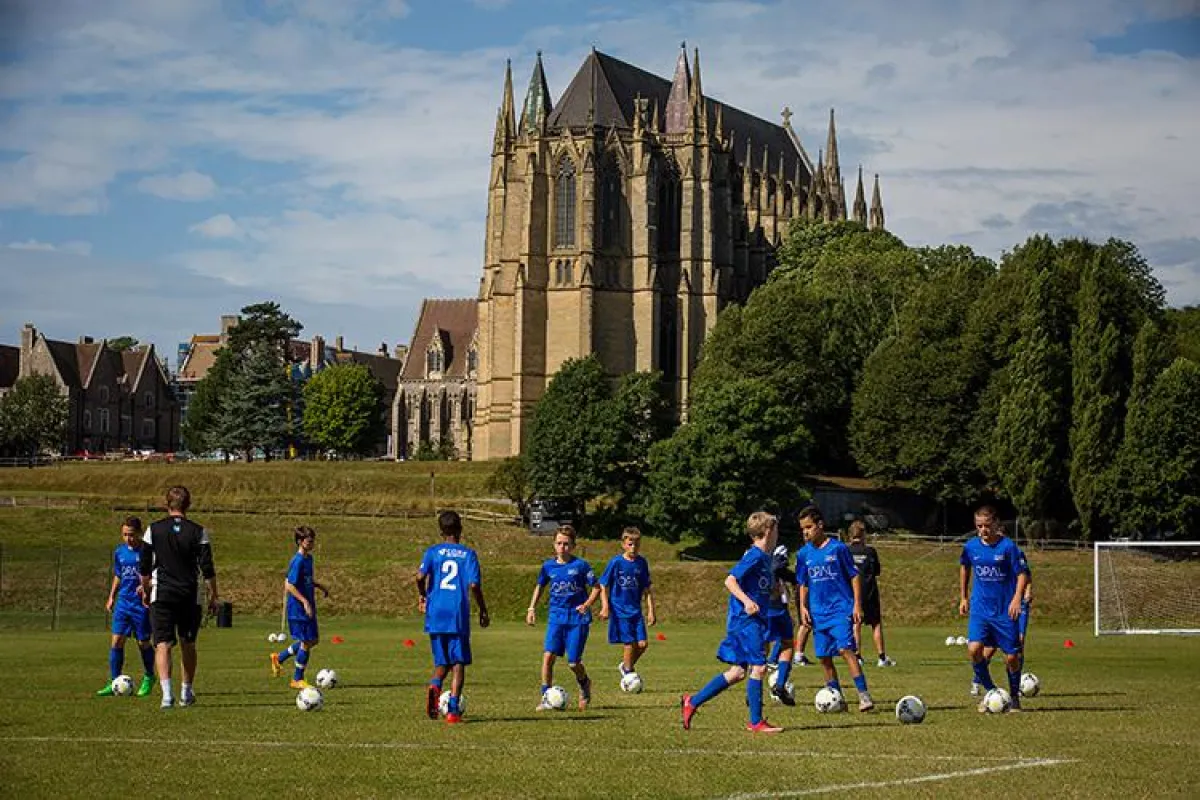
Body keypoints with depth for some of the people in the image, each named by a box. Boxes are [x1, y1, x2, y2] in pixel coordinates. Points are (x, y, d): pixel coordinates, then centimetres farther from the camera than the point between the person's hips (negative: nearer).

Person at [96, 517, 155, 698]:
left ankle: (149, 678, 26)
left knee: (144, 642, 5)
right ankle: (114, 683, 0)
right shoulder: (119, 552, 9)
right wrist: (111, 597, 15)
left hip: (141, 603, -4)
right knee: (117, 640, -4)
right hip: (123, 602, 4)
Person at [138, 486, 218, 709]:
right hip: (190, 597, 1)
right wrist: (213, 596, 5)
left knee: (163, 644, -5)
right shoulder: (198, 532, -2)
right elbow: (207, 569, -4)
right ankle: (187, 692, 25)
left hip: (161, 596, -1)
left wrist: (145, 589, 20)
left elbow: (144, 567, 5)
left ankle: (167, 692, -23)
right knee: (188, 644, 17)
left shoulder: (154, 529, 0)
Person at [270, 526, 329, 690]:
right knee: (307, 642, -3)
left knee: (313, 640, 16)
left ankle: (279, 658, 30)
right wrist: (305, 602, -26)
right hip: (298, 607, -9)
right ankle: (297, 679, 11)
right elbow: (289, 586, -22)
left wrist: (320, 587, 16)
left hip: (308, 606, 9)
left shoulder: (308, 558, 9)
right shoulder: (298, 561, -19)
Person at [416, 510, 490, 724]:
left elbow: (420, 576, -10)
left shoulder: (433, 552, 4)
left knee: (442, 662, 13)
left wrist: (423, 596, 9)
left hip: (436, 615, 2)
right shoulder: (468, 554, 2)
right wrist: (483, 611, 4)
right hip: (459, 616, -2)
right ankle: (453, 710, -6)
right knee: (458, 663, 5)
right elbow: (474, 585, -7)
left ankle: (434, 685, -19)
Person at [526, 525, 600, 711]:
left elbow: (596, 588, 1)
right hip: (556, 617, 3)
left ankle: (584, 684, 32)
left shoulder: (580, 566, -6)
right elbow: (539, 586, 20)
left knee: (573, 662, -1)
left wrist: (587, 604, -13)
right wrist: (532, 608, 12)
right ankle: (546, 697, -6)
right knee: (548, 655, -14)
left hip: (577, 618, -3)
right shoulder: (548, 566, 4)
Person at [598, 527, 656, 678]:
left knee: (643, 643, -2)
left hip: (636, 610, 4)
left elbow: (647, 589, 10)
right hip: (619, 610, -4)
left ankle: (626, 665, 24)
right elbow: (604, 586, -2)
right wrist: (605, 607, -11)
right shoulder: (616, 562, -7)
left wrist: (651, 611, 7)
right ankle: (628, 675, 12)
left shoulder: (641, 562, 4)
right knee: (629, 643, -5)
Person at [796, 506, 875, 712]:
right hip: (819, 613, 5)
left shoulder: (838, 548, -4)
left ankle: (864, 695, -19)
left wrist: (857, 605, -5)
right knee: (824, 658, 6)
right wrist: (803, 606, 5)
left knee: (846, 649, -20)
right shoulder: (804, 554, 8)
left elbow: (854, 577, 0)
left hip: (841, 609, -5)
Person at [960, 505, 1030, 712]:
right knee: (974, 649, -17)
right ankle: (990, 692, 3)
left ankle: (1014, 696, 26)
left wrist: (1017, 598, -22)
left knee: (1011, 657, 2)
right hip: (980, 608, 2)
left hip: (1005, 611, -2)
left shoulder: (1008, 546, -11)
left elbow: (1022, 573, -7)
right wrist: (963, 597, 21)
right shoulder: (971, 546, 1)